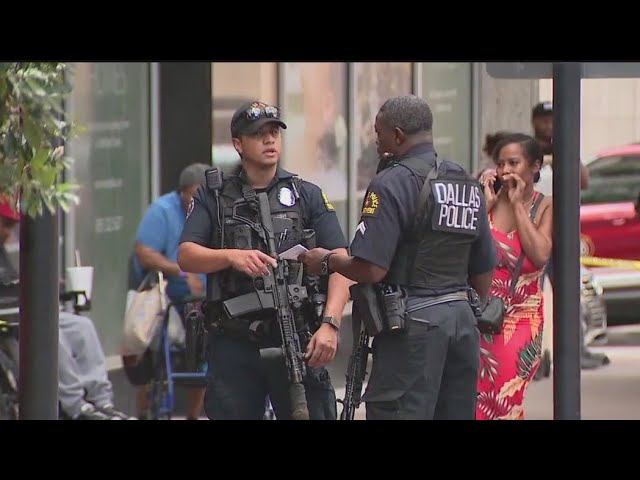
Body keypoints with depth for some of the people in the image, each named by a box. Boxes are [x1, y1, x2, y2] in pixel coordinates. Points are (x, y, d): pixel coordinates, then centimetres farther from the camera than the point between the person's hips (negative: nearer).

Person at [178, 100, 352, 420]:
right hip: (234, 345, 0)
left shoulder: (308, 196, 10)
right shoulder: (213, 198, 11)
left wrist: (330, 324, -15)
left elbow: (339, 262, 0)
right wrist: (232, 257, -22)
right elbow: (186, 257, -1)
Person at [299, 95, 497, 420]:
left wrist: (326, 261, 1)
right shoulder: (469, 186, 13)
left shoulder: (393, 183, -11)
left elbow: (371, 270, -16)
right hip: (463, 319, 8)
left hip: (414, 321, -8)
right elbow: (484, 269, 18)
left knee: (397, 413, -6)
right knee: (457, 413, 11)